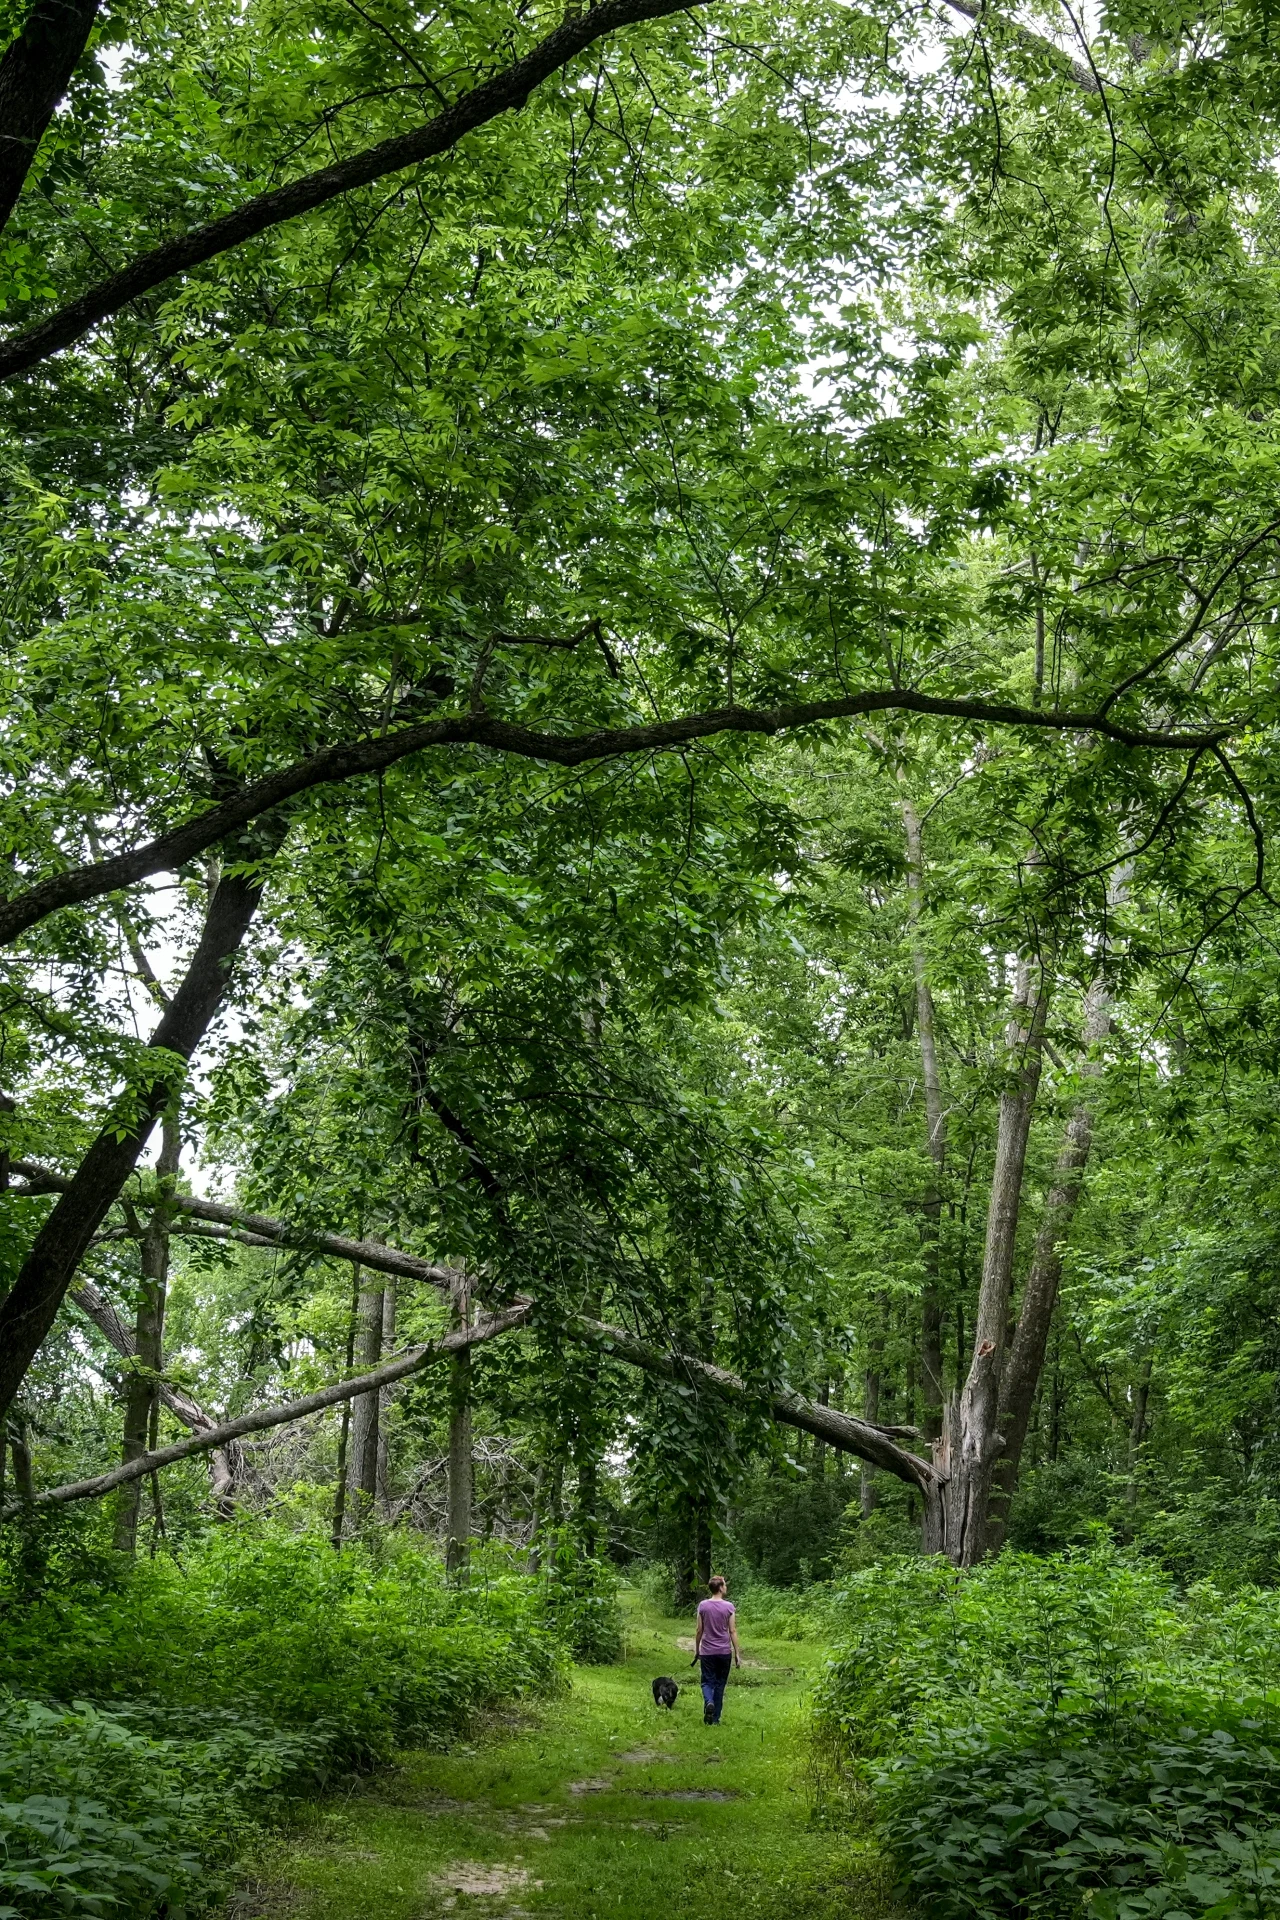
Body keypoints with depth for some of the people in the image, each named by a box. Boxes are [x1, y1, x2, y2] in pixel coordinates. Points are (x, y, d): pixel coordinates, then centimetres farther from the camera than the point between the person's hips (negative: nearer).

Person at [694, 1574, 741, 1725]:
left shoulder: (703, 1606, -2)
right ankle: (715, 1718, 12)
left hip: (707, 1652, 0)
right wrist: (737, 1653, 1)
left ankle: (708, 1702, -23)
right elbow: (732, 1631, -5)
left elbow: (699, 1630, 1)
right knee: (720, 1684, 10)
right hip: (724, 1652, 0)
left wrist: (696, 1649, 13)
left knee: (707, 1682, 8)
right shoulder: (728, 1606, -6)